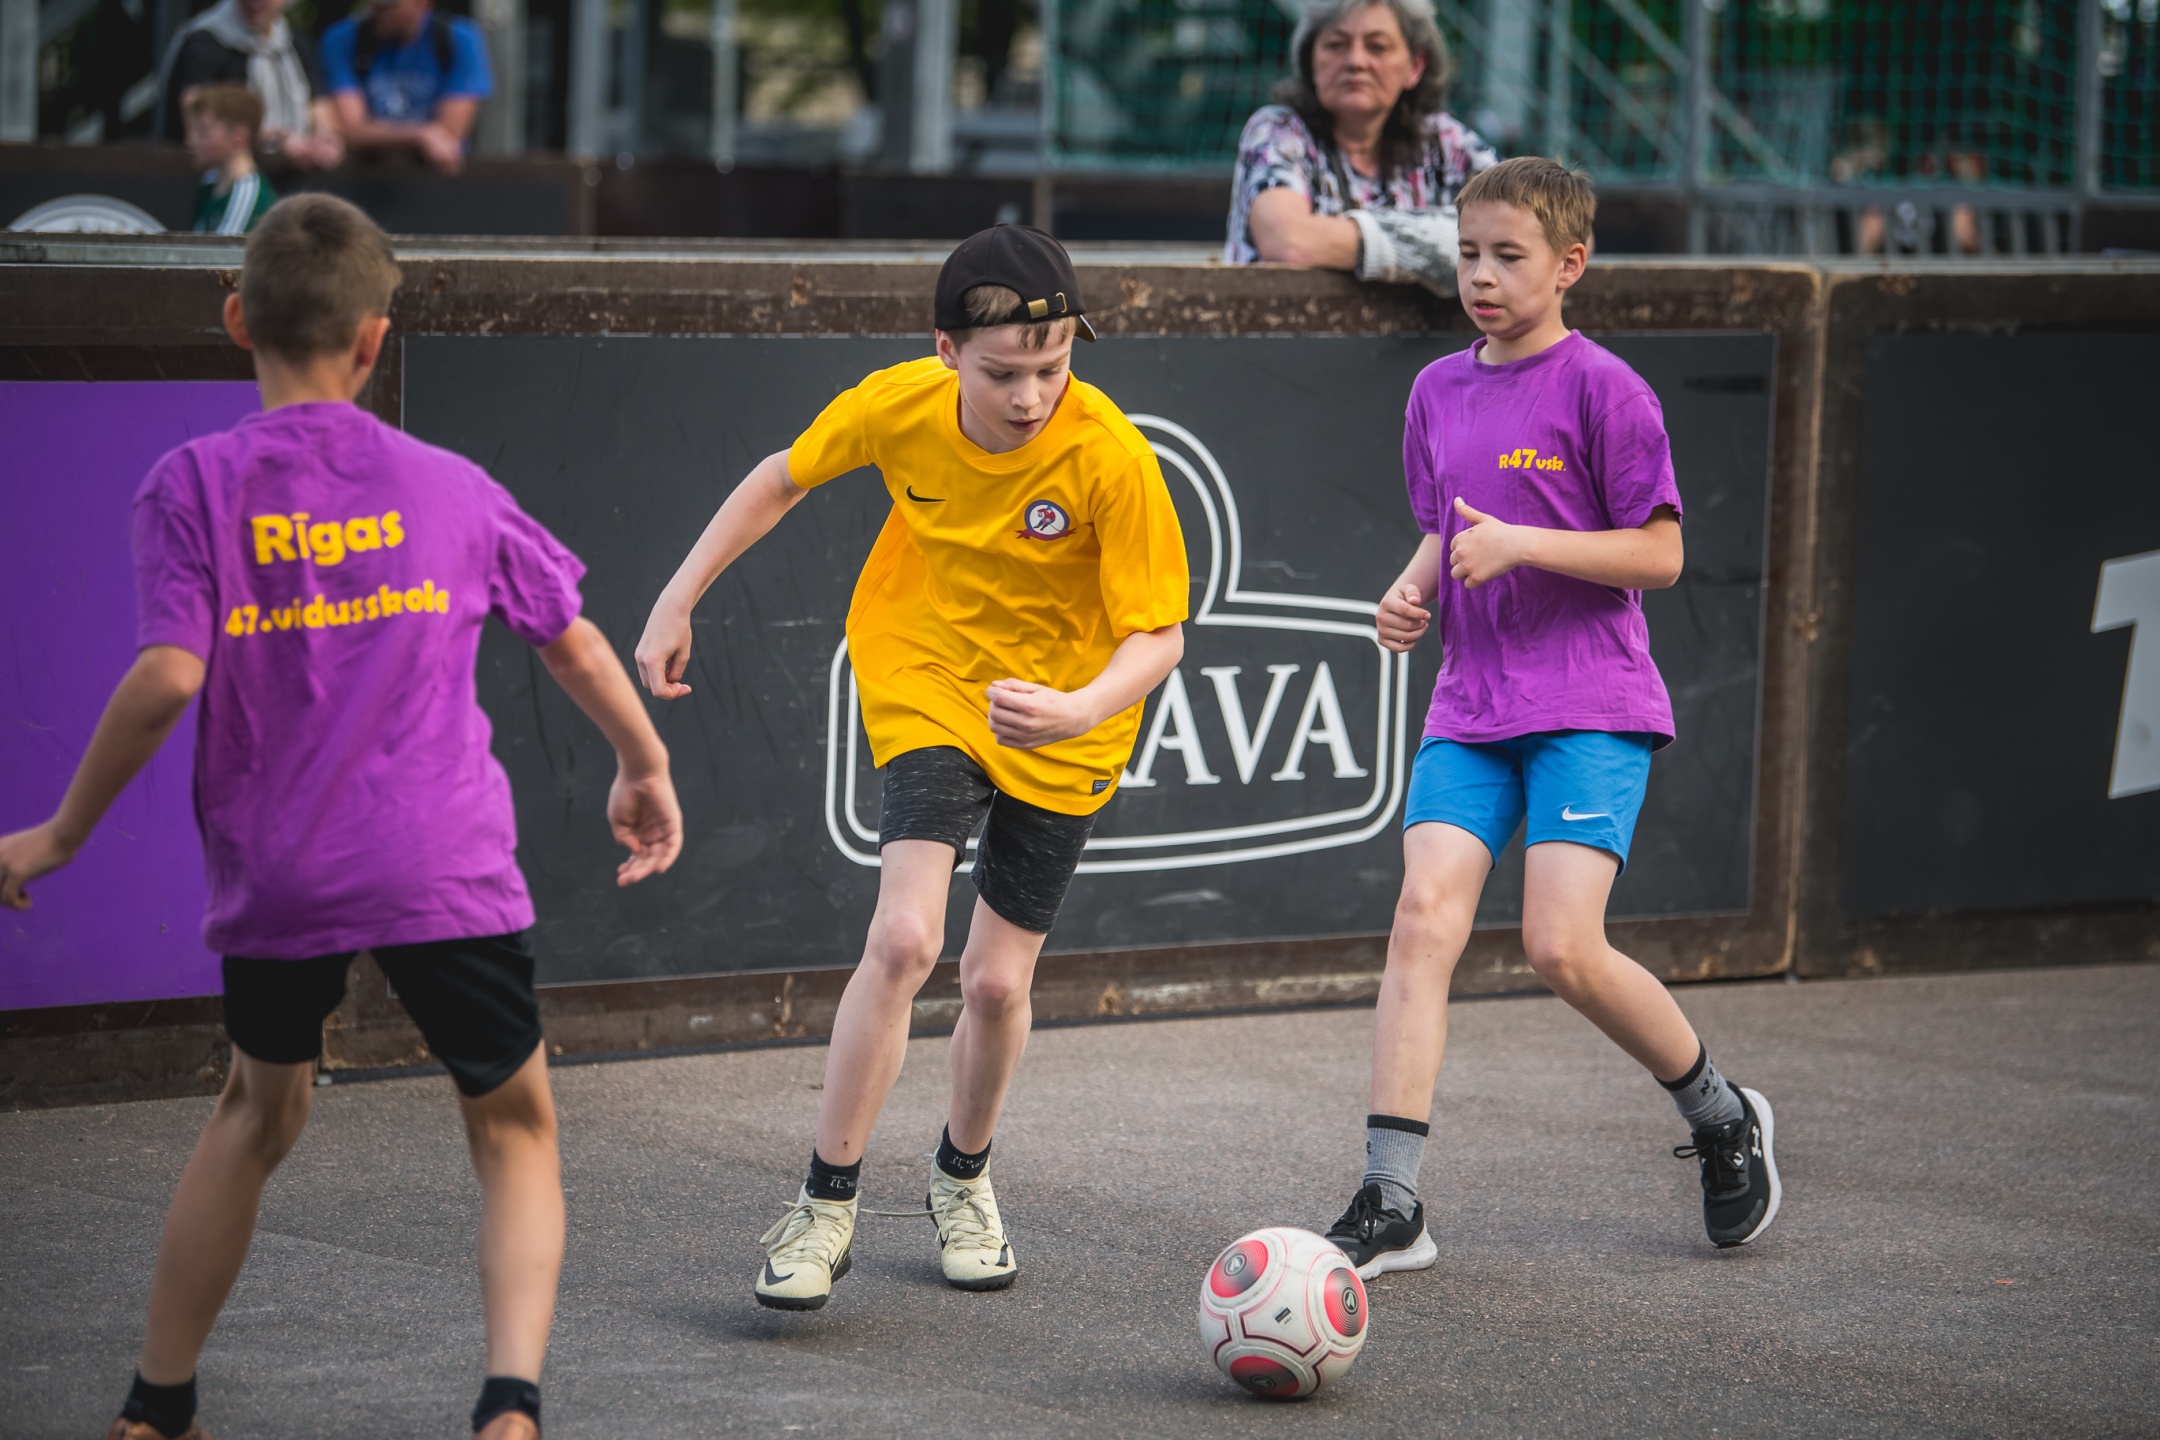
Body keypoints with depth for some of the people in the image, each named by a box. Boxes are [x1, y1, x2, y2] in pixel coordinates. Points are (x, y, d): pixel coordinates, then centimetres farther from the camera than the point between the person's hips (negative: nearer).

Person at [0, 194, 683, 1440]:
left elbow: (170, 675, -12)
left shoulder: (195, 483, -2)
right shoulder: (451, 487, 5)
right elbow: (576, 642, 15)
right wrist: (645, 767, 31)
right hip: (447, 867, -1)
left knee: (259, 1111, 23)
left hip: (276, 871, 1)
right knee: (516, 1125, 11)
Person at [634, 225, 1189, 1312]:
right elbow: (783, 478, 1)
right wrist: (676, 601, 2)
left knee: (996, 979, 3)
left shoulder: (1112, 460, -27)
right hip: (924, 687, 0)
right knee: (904, 937, -20)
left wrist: (1080, 711, -42)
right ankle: (826, 1209, -8)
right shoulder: (901, 406, -19)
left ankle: (962, 1180, 34)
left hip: (1064, 729, 0)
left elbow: (1159, 634, -22)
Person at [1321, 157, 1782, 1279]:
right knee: (1423, 920, -11)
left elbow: (1658, 554, -8)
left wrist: (1522, 543, -18)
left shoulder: (1601, 388, -7)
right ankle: (1389, 1205, -11)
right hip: (1469, 707, 5)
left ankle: (1724, 1120, 13)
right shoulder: (1439, 391, 12)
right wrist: (1414, 590, 5)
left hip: (1590, 709, -5)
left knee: (1563, 950, -14)